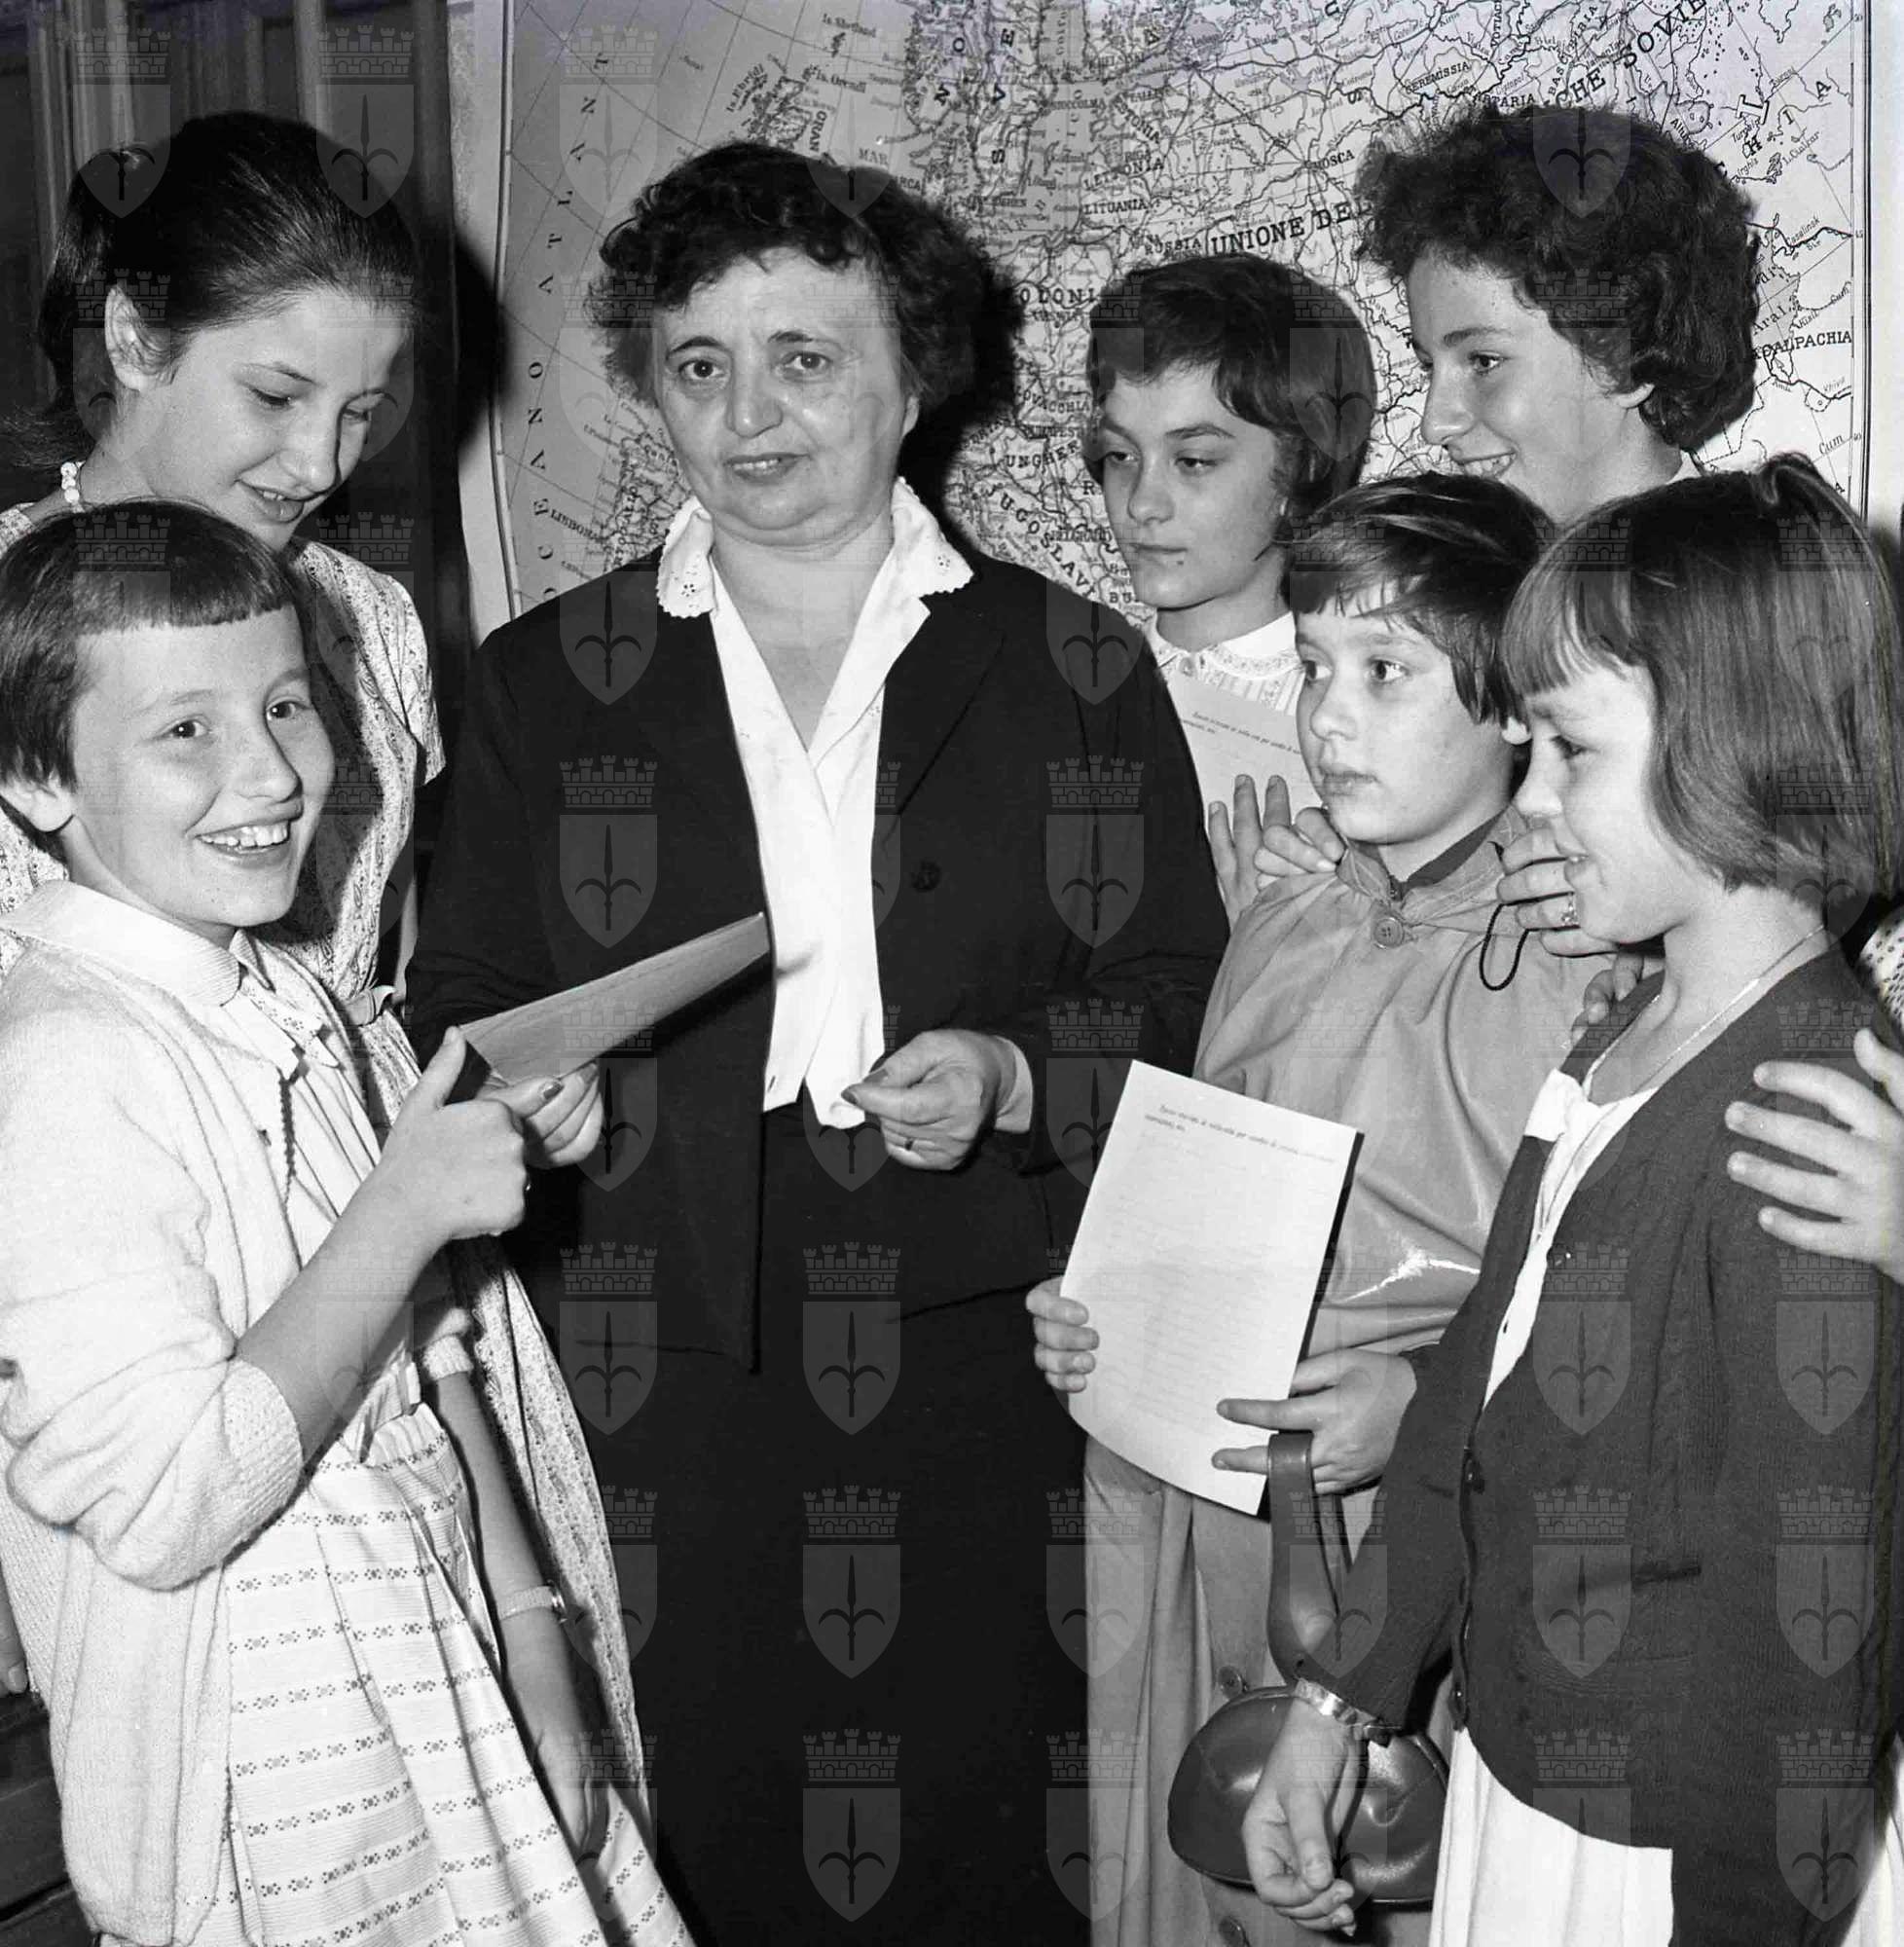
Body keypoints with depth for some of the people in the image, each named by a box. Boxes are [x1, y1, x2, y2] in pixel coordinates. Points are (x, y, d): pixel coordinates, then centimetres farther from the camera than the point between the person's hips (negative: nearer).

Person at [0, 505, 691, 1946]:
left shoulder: (284, 1007, 7)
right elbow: (163, 1502, -25)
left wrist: (532, 1644, 8)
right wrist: (404, 1208, -23)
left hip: (432, 1690, 8)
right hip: (260, 1784, -8)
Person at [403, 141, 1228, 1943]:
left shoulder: (1074, 672, 8)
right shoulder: (541, 682, 10)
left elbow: (1186, 993, 7)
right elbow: (463, 1016, 11)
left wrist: (1015, 1076, -10)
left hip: (988, 1376, 0)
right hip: (663, 1378, 1)